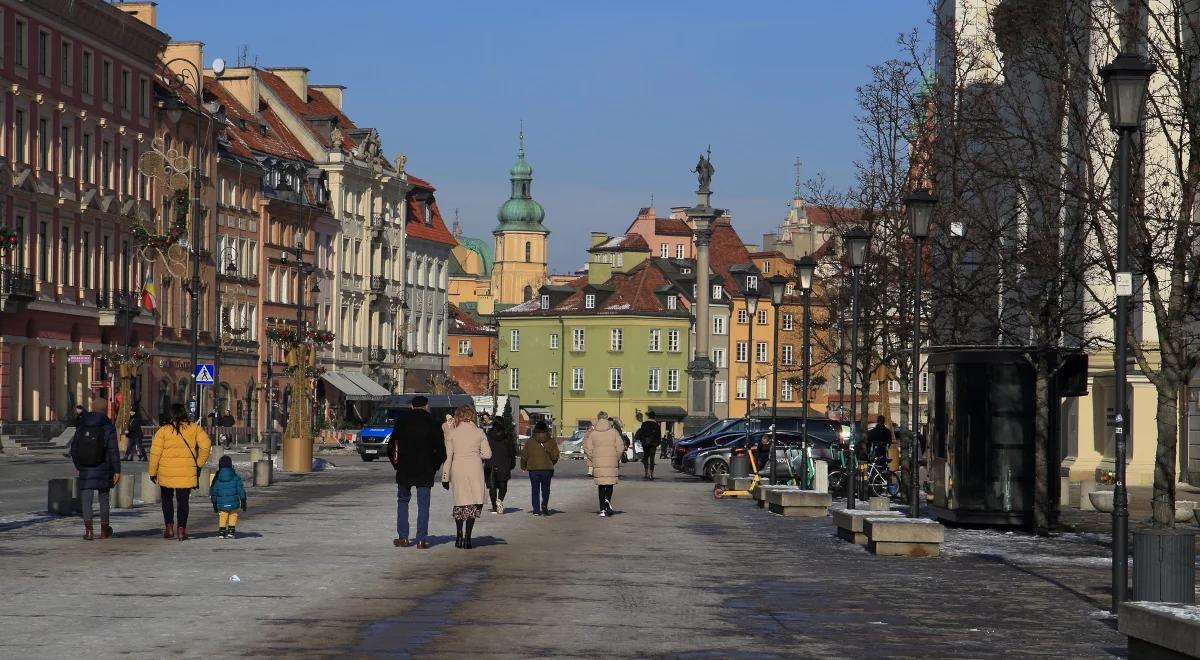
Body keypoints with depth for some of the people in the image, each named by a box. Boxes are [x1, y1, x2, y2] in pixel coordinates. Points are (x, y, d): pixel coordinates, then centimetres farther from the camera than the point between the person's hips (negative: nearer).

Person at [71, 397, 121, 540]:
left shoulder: (81, 427, 3)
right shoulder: (108, 428, -8)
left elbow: (74, 448, 10)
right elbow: (113, 451, -11)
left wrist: (78, 465, 23)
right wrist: (117, 470, -8)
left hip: (85, 469, 1)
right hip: (103, 470, -1)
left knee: (86, 501, 0)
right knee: (104, 499, 15)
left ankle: (88, 528, -18)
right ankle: (104, 530, 27)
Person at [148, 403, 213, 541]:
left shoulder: (163, 431, -5)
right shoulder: (194, 428, 0)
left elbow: (155, 452, -5)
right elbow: (206, 444, -5)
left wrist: (152, 472, 4)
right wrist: (199, 463, 6)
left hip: (166, 472, 0)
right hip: (187, 472, 0)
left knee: (167, 498, 19)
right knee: (183, 501, 6)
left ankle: (168, 527, 13)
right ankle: (181, 529, -2)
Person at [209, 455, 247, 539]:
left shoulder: (216, 478, 1)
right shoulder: (236, 477, -1)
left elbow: (213, 492, 7)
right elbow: (241, 490, 1)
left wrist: (214, 504, 17)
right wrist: (243, 501, 8)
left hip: (221, 504, 1)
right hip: (233, 503, -1)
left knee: (222, 516, 11)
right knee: (233, 515, 12)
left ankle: (221, 532, 6)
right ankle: (231, 531, 7)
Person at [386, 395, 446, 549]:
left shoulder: (402, 420, 3)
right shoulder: (433, 423, -2)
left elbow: (391, 446, 4)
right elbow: (441, 450, -3)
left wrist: (396, 463, 13)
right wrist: (434, 466, 9)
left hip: (404, 469, 1)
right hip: (425, 471, -1)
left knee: (403, 501, 14)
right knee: (423, 504, 3)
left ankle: (403, 537, 8)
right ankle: (422, 539, -2)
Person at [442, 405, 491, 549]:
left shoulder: (452, 433, 0)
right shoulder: (479, 432, 0)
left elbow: (447, 456, 2)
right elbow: (487, 454, 0)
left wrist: (445, 477, 8)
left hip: (458, 471, 1)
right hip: (475, 470, -1)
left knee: (460, 502, 13)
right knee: (474, 504, 3)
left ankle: (459, 536, 11)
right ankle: (467, 536, -6)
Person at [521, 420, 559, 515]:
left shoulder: (529, 441, 1)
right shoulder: (551, 441, 1)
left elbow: (524, 455, 3)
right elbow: (555, 456, 2)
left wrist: (523, 466, 17)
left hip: (533, 469, 0)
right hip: (547, 468, 0)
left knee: (535, 489, 7)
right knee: (545, 488, 11)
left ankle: (536, 510, 3)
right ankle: (544, 504, -13)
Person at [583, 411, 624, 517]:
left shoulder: (593, 433, 1)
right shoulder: (614, 432, 0)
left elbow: (588, 449, -1)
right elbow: (620, 447, -4)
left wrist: (592, 461, 10)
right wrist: (617, 459, 10)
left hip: (598, 462, 1)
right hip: (611, 462, -1)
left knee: (601, 485, 8)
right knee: (610, 483, 10)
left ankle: (603, 509, 7)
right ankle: (608, 500, -16)